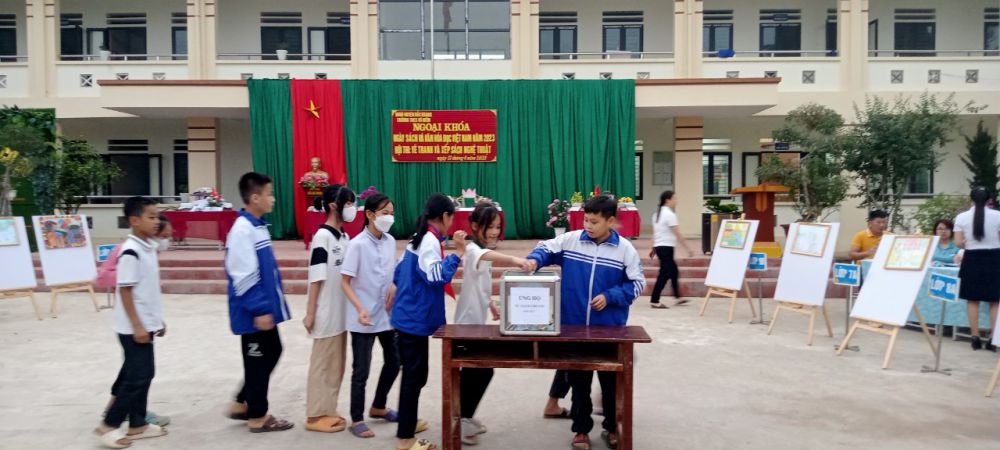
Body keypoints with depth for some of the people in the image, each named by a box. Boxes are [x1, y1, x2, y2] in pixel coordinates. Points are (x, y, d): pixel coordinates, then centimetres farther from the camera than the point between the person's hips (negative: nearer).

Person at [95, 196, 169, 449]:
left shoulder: (150, 248, 9)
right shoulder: (130, 252, -19)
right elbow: (125, 291, -19)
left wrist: (157, 320, 19)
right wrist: (136, 326, -21)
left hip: (146, 324, 9)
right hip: (133, 327, -9)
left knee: (143, 374, 13)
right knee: (138, 376, -4)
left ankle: (137, 424, 23)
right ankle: (108, 425, 9)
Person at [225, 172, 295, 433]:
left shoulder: (259, 226, 9)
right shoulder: (242, 230, -20)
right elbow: (243, 276, -24)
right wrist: (259, 310, -22)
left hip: (266, 307, 10)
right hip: (254, 312, -10)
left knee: (272, 352, 18)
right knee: (258, 360, 3)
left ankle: (243, 404, 31)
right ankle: (257, 417, 19)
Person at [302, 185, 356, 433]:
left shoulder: (344, 236, 8)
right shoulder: (322, 236, -15)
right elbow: (316, 279, -16)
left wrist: (353, 307, 13)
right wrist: (310, 313, -16)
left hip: (341, 311, 8)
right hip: (326, 312, -8)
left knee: (337, 363, 14)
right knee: (323, 363, 3)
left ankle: (327, 410, 26)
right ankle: (315, 415, 15)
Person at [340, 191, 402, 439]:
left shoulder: (391, 241, 3)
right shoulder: (358, 244, -16)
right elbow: (345, 281, -14)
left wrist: (394, 287, -6)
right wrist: (360, 309, -25)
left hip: (387, 314, 7)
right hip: (364, 319, -7)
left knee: (393, 362, 16)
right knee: (361, 370, 4)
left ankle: (378, 407, 37)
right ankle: (356, 419, 19)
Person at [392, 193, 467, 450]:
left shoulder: (418, 237, 12)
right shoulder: (430, 241, -17)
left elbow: (399, 273, 18)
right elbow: (436, 276, -28)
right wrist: (458, 252, -26)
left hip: (408, 316, 10)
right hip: (415, 319, -10)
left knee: (412, 373, 20)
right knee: (415, 375, -2)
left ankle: (408, 422, 33)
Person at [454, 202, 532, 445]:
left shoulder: (484, 251, 10)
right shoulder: (472, 249, -20)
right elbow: (488, 256, -45)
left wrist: (491, 304, 9)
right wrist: (512, 259, -63)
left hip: (477, 320, 9)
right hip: (468, 321, -9)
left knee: (475, 371, 15)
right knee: (480, 371, -3)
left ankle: (465, 416, 29)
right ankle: (461, 421, 11)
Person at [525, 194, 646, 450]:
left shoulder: (624, 249, -5)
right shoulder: (570, 240, -2)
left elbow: (637, 283, -2)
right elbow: (547, 249, 8)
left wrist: (610, 297, -14)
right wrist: (534, 260, -14)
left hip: (610, 328, -1)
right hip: (574, 326, 1)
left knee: (611, 382, 14)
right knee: (579, 383, 13)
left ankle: (612, 428, 35)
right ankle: (581, 429, 29)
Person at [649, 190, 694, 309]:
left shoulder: (658, 213, 12)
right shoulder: (669, 214, -15)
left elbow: (655, 233, 16)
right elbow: (678, 235, -16)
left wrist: (653, 248, 22)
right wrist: (687, 249, -12)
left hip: (659, 246, 10)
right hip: (666, 247, -10)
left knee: (674, 271, 17)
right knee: (664, 274, -6)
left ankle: (678, 298, 24)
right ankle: (654, 301, -5)